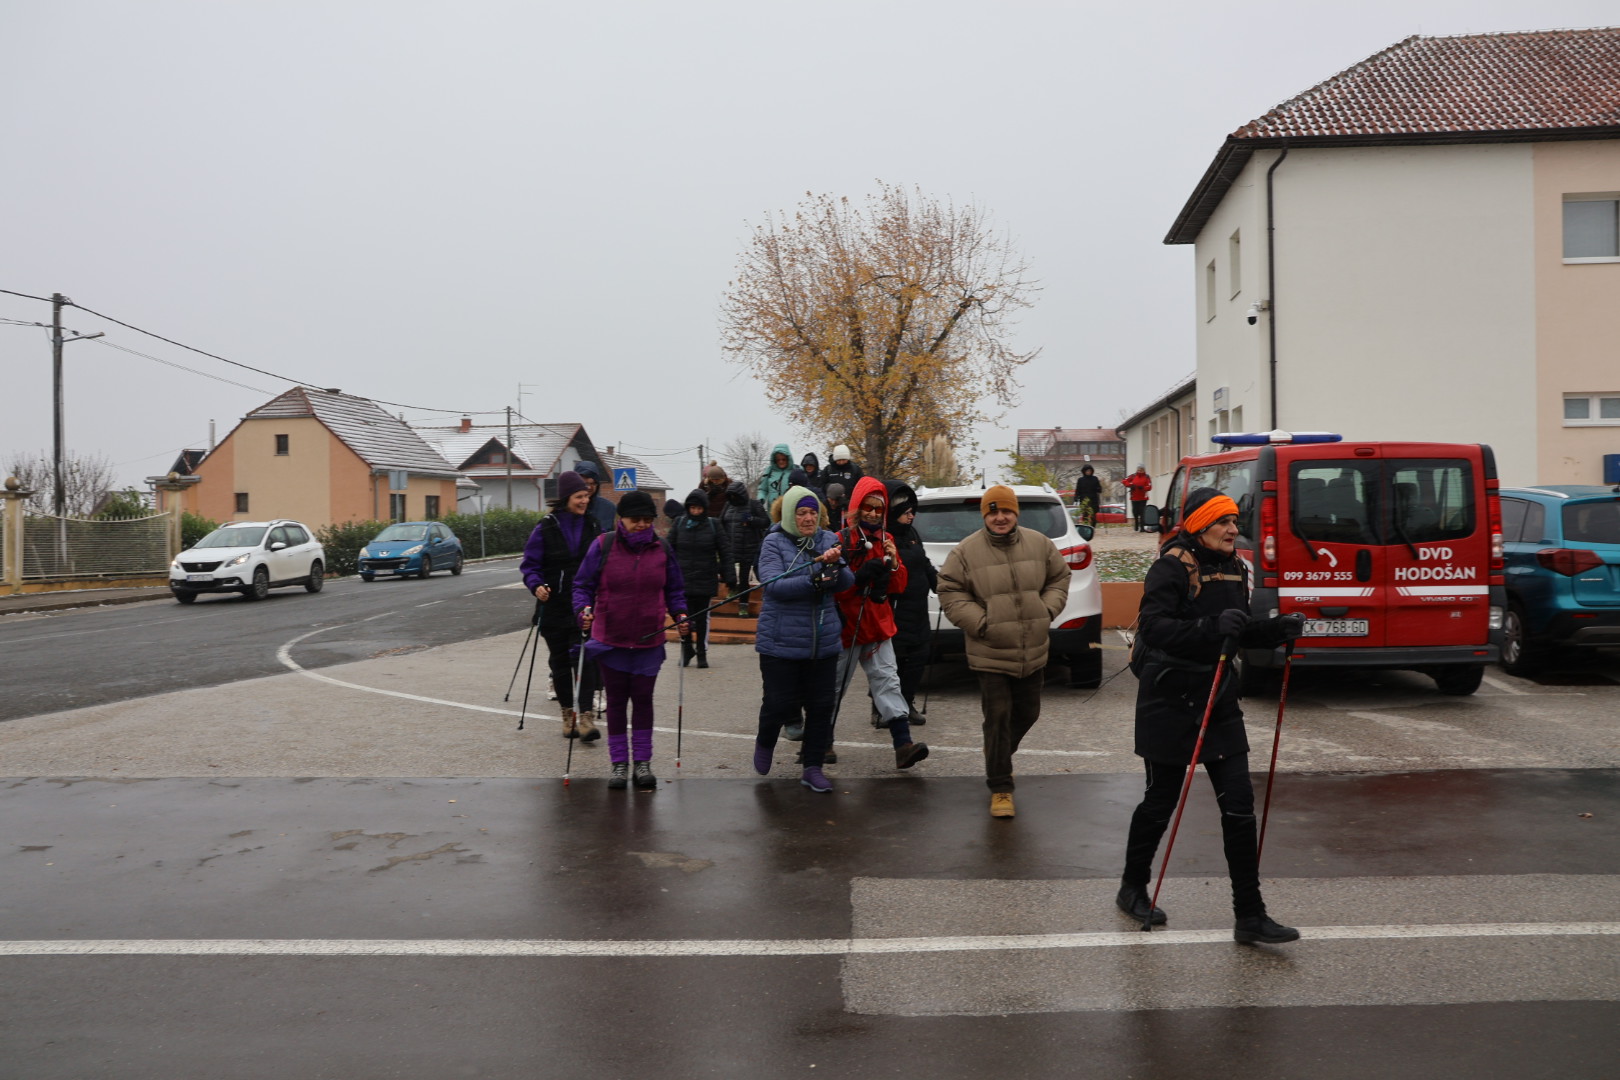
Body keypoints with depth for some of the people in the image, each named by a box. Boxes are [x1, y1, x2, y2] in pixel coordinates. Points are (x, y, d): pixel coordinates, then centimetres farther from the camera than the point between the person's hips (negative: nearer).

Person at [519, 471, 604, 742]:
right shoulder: (546, 528, -5)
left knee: (585, 658, -10)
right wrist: (536, 585, -20)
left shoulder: (593, 526, 4)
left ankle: (586, 715, -10)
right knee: (559, 661, 8)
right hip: (554, 606, -1)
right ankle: (567, 714, 22)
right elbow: (530, 564, -2)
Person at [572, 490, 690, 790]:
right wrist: (583, 610, -18)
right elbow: (582, 585, 0)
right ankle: (619, 763, 17)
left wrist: (680, 615, -3)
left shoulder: (662, 549, 4)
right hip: (610, 639, -1)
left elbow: (674, 590, 13)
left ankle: (643, 762, 17)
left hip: (649, 641, 1)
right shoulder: (603, 546, -4)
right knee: (616, 701, 8)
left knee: (643, 699, 7)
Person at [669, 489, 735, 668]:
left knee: (702, 618, 8)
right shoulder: (679, 523, 2)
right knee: (684, 616, -2)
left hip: (706, 580, 0)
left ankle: (702, 653, 21)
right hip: (683, 579, 0)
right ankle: (687, 647, 20)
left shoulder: (713, 525, 0)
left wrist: (729, 577, -5)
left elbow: (725, 552, 0)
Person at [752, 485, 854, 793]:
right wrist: (813, 582, -30)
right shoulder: (774, 543, -6)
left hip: (824, 642, 4)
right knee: (779, 703, 2)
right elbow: (773, 585, -19)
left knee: (822, 705, 6)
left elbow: (847, 582, 1)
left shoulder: (827, 540, 7)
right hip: (781, 643, -4)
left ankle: (812, 767, 20)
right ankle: (765, 743, 34)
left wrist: (835, 565, -21)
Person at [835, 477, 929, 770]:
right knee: (835, 685, 7)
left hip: (878, 625, 4)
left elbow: (899, 587, 10)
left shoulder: (886, 540, 10)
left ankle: (903, 744, -9)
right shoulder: (841, 541, -8)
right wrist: (861, 576, -28)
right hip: (847, 625, -4)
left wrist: (893, 563, -9)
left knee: (887, 681, -3)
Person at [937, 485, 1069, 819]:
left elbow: (1059, 579, 14)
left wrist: (1047, 610, -1)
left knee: (1027, 714, 18)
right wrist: (980, 622, -14)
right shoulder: (966, 552, -8)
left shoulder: (1040, 544, 3)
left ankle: (1000, 757, 46)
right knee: (998, 718, -6)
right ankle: (1000, 788, 6)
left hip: (1033, 652, 4)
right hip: (990, 654, -4)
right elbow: (950, 593, -6)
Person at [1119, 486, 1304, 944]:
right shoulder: (1174, 566, -14)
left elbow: (1239, 634, 17)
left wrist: (1276, 629, -1)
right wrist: (1212, 627, -37)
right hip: (1170, 700, -6)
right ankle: (1132, 888, 31)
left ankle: (1250, 916, 10)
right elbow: (1153, 626, -26)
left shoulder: (1234, 567, 10)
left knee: (1239, 806, 2)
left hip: (1218, 699, 6)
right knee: (1161, 801, 8)